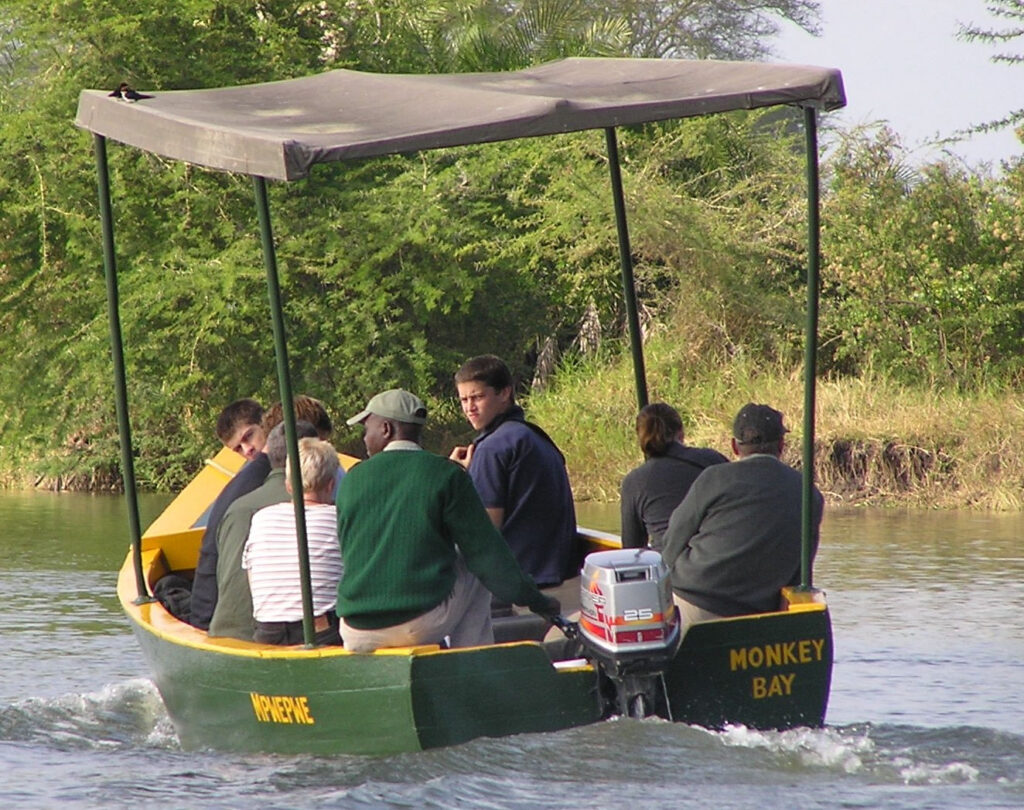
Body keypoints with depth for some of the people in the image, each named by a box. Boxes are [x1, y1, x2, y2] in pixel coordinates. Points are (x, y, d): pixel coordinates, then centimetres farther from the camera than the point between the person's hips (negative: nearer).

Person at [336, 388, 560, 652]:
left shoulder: (352, 480, 5)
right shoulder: (445, 475, -2)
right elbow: (486, 551, 0)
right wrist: (533, 599, 11)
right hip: (423, 626, -3)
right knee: (477, 571, 24)